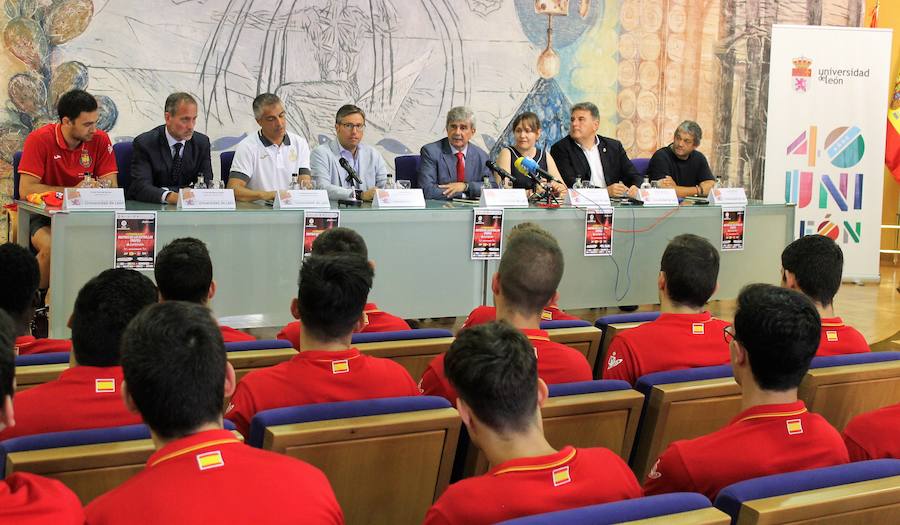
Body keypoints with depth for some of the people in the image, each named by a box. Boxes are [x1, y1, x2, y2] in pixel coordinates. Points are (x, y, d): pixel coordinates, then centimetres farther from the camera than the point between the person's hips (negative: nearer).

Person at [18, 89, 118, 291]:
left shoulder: (100, 139, -3)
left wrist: (98, 187, -27)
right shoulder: (40, 139, -13)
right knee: (51, 248, -34)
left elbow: (112, 186, -3)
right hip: (43, 215, -3)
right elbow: (26, 189, -18)